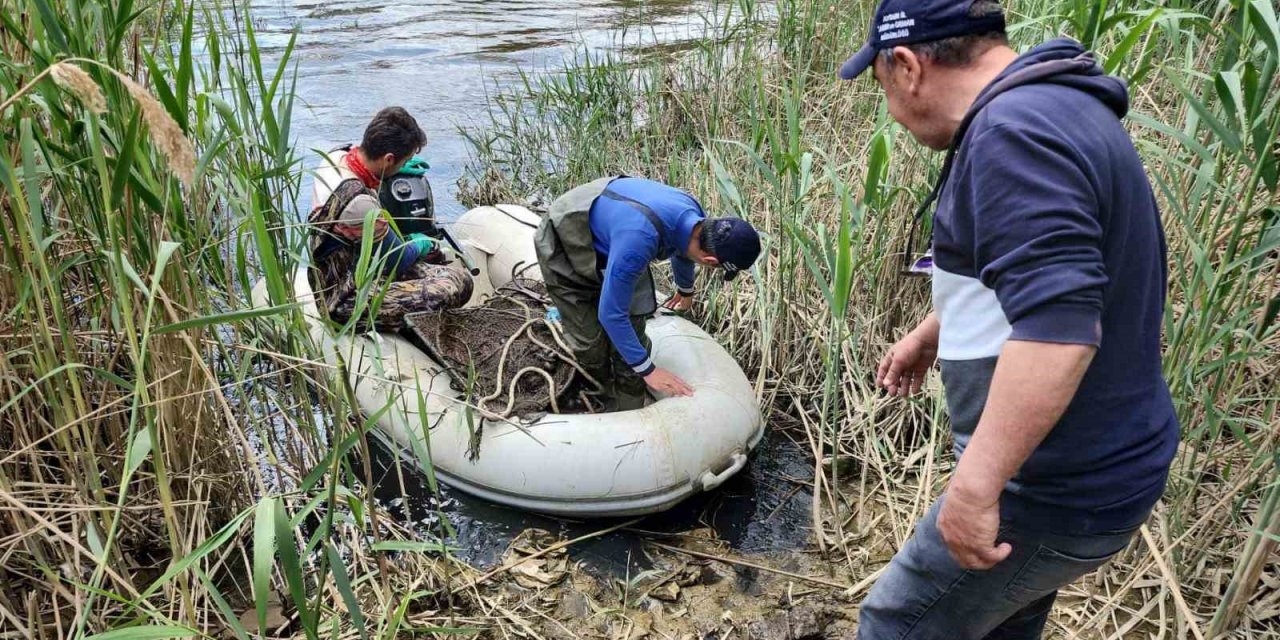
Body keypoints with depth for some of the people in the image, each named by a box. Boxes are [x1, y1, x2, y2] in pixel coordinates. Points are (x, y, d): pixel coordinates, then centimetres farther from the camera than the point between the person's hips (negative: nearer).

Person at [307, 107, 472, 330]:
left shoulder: (338, 155, -8)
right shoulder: (359, 201, -34)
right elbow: (397, 260, -19)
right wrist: (418, 246, 3)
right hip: (347, 301, -10)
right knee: (460, 283, -19)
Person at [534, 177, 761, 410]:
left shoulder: (694, 216, -17)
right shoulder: (637, 241, -45)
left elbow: (682, 251, 10)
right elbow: (611, 314, -35)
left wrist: (686, 290, 31)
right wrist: (648, 370, -24)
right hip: (565, 243, -7)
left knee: (633, 327, -1)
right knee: (591, 339, -10)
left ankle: (631, 412, 11)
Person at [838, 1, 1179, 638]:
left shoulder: (1016, 131, -25)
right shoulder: (1054, 109, 10)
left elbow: (1057, 329, -34)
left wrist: (974, 486, -29)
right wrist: (928, 335, 32)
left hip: (1060, 489, -10)